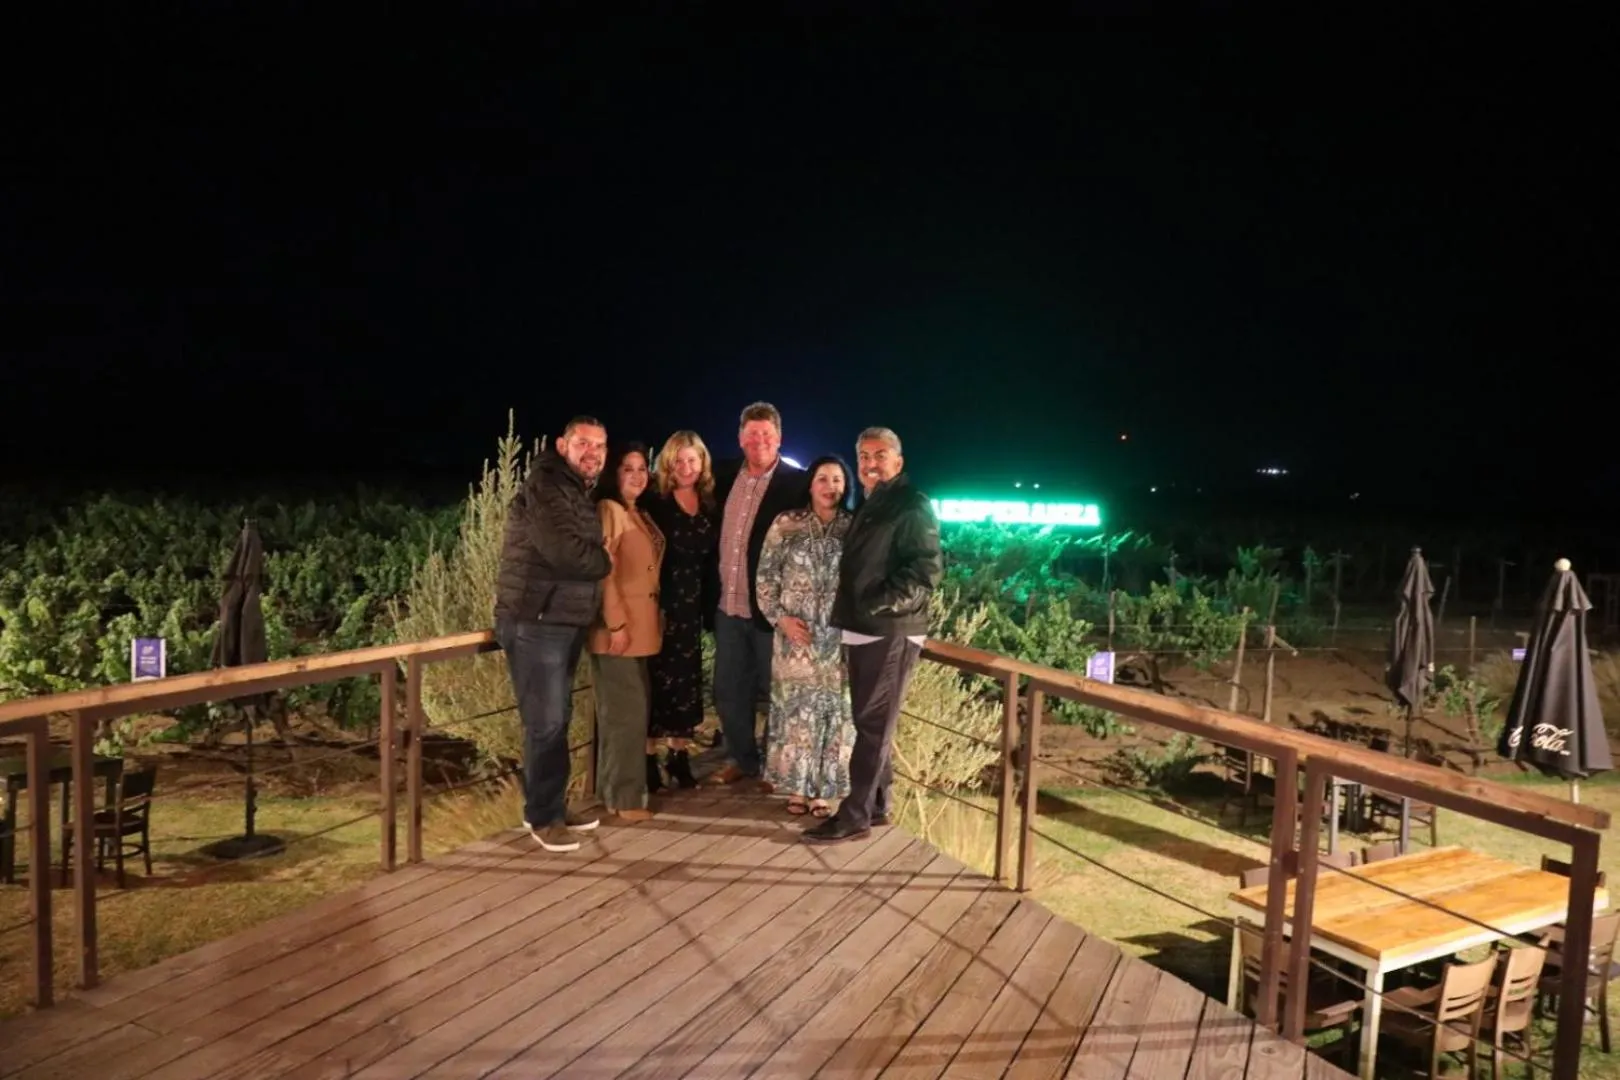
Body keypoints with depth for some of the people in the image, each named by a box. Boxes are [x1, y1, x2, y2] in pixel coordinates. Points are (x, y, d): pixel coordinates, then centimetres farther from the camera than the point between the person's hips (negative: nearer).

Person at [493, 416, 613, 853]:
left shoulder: (580, 490, 16)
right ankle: (543, 817, 9)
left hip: (565, 622, 9)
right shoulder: (545, 486, -14)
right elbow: (565, 552, -24)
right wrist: (605, 561, -8)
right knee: (545, 723, -4)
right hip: (535, 624, -9)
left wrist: (598, 557, 0)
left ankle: (553, 806, 26)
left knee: (559, 719, 15)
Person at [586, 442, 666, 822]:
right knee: (625, 712, -4)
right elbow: (604, 571, -18)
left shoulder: (642, 516, 17)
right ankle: (623, 798, 5)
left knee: (635, 710, 14)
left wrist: (653, 619, 15)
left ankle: (624, 790, 25)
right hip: (620, 628, -9)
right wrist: (616, 623, -22)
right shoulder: (608, 510, -10)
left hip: (641, 626, 9)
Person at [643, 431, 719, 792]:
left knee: (688, 681, 9)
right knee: (658, 680, -1)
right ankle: (649, 759, 9)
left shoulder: (711, 507, 8)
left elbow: (711, 563, 12)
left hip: (693, 606, 5)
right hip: (660, 603, -5)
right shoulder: (655, 504, -6)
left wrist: (711, 608, 7)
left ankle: (679, 756, 20)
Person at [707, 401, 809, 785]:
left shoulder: (798, 483, -10)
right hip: (728, 606, 5)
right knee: (728, 692, 14)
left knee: (774, 692, 9)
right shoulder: (725, 477, 6)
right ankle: (743, 760, 32)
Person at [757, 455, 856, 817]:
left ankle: (822, 789, 18)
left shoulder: (854, 527, 2)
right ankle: (796, 786, 19)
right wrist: (780, 618, -7)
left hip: (839, 638, 1)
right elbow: (765, 576, 2)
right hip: (796, 636, 0)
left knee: (832, 708, 5)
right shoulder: (786, 524, 1)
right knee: (794, 707, 5)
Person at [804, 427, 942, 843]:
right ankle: (876, 805, 23)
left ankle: (854, 816, 1)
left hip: (890, 633, -9)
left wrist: (878, 607, -23)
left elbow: (925, 572, -17)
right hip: (863, 632, 9)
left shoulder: (913, 506, -8)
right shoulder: (868, 508, 19)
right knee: (871, 723, 14)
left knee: (873, 725, -4)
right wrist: (850, 616, 13)